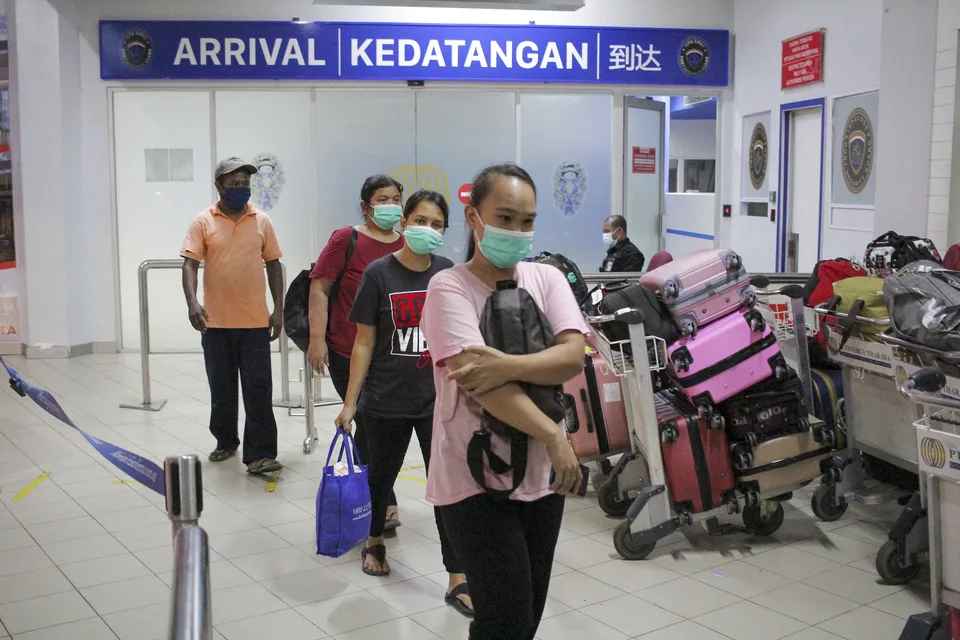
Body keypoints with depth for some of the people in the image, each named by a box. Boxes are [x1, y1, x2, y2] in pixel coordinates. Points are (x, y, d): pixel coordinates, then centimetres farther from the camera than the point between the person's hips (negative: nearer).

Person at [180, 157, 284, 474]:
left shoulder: (262, 221, 4)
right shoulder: (203, 222, -1)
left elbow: (273, 265, 8)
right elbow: (190, 263, -7)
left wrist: (278, 309, 2)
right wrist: (192, 302, -23)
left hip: (255, 321, 0)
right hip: (216, 321, 0)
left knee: (258, 388, -4)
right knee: (221, 388, 12)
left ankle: (259, 454, -2)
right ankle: (225, 442, 30)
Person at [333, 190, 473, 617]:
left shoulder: (448, 274, -1)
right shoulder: (380, 274, -8)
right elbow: (364, 342, -6)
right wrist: (349, 402, -7)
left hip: (438, 399, 1)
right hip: (387, 400, -1)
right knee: (382, 474, 17)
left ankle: (458, 580, 5)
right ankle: (374, 543, 45)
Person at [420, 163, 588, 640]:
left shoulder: (547, 278, 4)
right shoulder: (449, 287, -11)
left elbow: (573, 356, -11)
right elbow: (475, 377, -22)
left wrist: (506, 366, -27)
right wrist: (553, 435, -25)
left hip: (542, 474, 6)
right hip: (475, 479, -5)